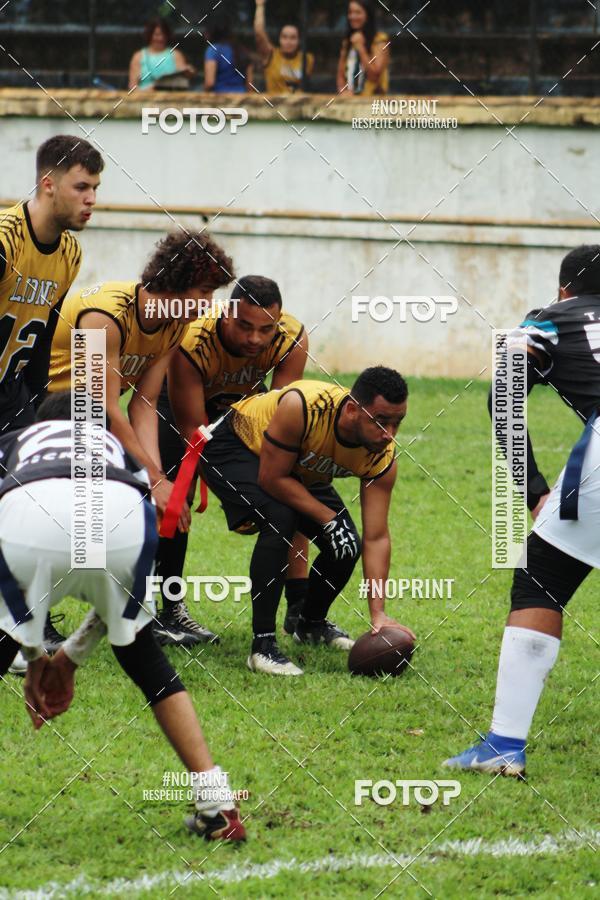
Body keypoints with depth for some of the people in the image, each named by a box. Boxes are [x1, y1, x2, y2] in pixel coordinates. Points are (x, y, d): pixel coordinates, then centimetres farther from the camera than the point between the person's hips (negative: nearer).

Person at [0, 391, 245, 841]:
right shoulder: (118, 447, 43)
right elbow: (120, 588, 41)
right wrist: (72, 655, 49)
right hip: (120, 515, 1)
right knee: (142, 655, 24)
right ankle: (217, 804, 18)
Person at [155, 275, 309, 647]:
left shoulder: (292, 340, -31)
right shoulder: (191, 344, -41)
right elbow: (193, 432, -36)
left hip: (244, 398, 4)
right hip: (180, 394, -4)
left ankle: (300, 609, 4)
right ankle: (168, 612, -15)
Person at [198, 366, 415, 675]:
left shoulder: (382, 457, -24)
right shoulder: (302, 406, -41)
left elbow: (376, 538, -21)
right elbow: (272, 478, -32)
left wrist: (377, 614, -28)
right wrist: (329, 519, -31)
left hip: (300, 471, 6)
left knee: (347, 547, -3)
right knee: (279, 518, -32)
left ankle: (311, 625, 28)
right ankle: (262, 646, -27)